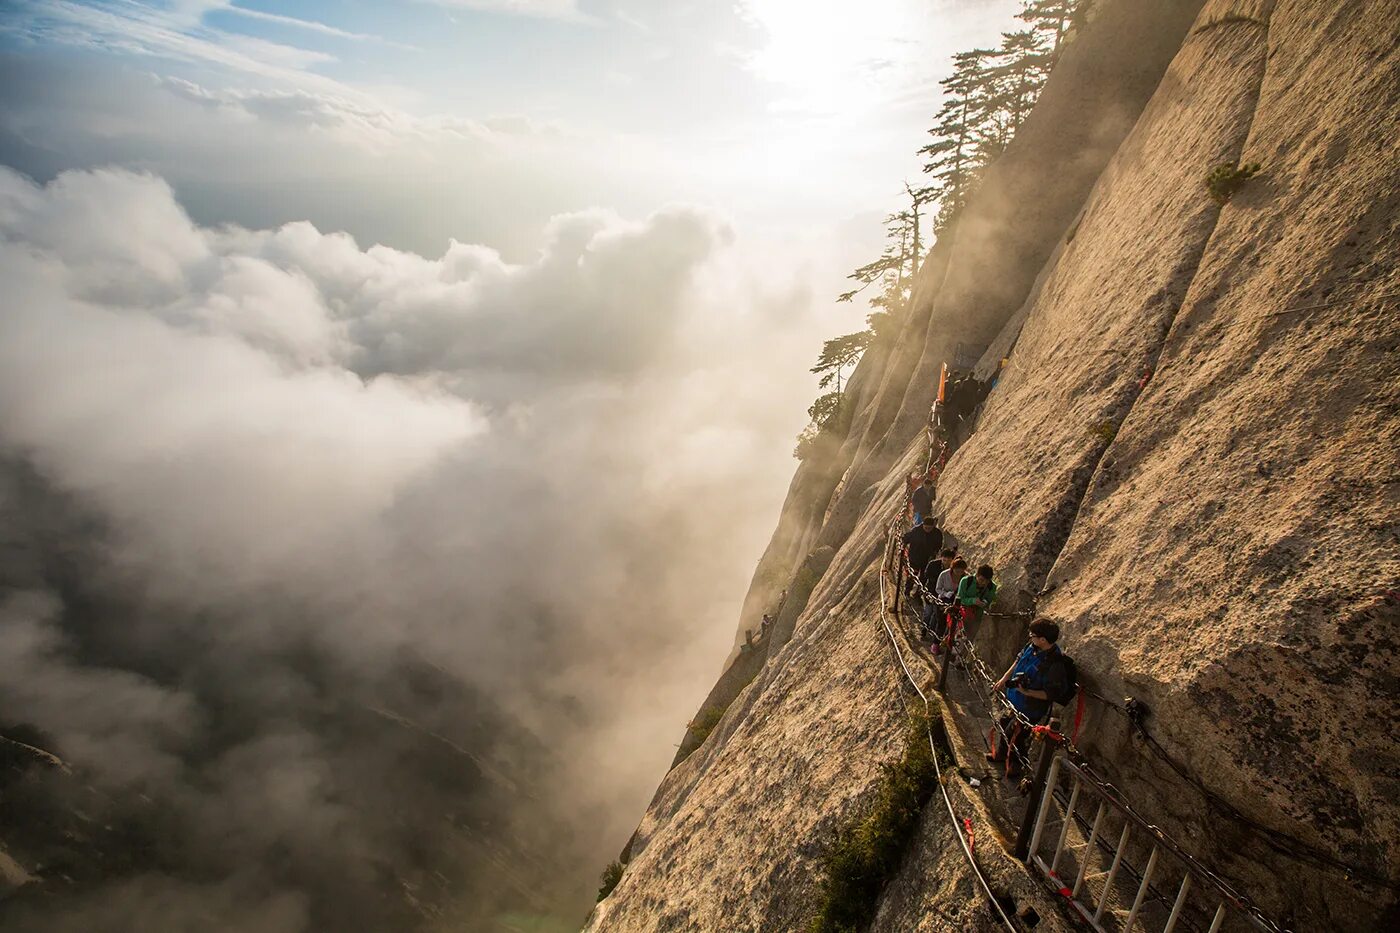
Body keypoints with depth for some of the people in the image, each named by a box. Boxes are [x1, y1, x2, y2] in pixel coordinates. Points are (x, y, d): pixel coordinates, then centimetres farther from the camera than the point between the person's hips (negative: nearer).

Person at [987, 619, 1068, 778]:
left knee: (1014, 737, 6)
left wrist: (1027, 692, -32)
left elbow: (1051, 693, -25)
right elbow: (1018, 661, 10)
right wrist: (1004, 679, 9)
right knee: (1002, 726, 25)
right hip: (1013, 700, 8)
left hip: (1028, 710, -8)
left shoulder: (1055, 664, -31)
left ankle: (1014, 768, 32)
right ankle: (999, 755, 50)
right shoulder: (1032, 647, -8)